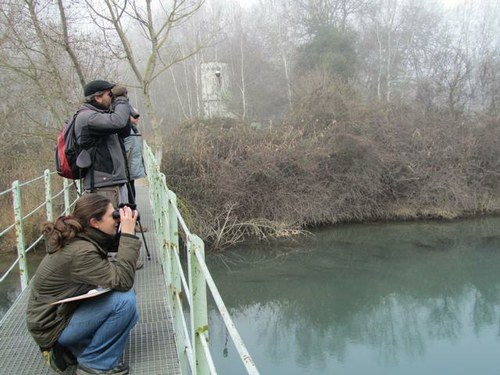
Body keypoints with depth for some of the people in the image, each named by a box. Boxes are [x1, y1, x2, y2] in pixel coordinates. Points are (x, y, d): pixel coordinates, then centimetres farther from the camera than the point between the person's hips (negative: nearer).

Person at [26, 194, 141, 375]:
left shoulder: (77, 238, -2)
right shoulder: (79, 251, -31)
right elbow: (123, 281, -30)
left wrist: (123, 232, -2)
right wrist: (128, 234, -29)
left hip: (67, 310, 10)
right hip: (52, 326, -10)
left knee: (129, 315, 11)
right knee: (125, 300, -24)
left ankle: (69, 349, 14)